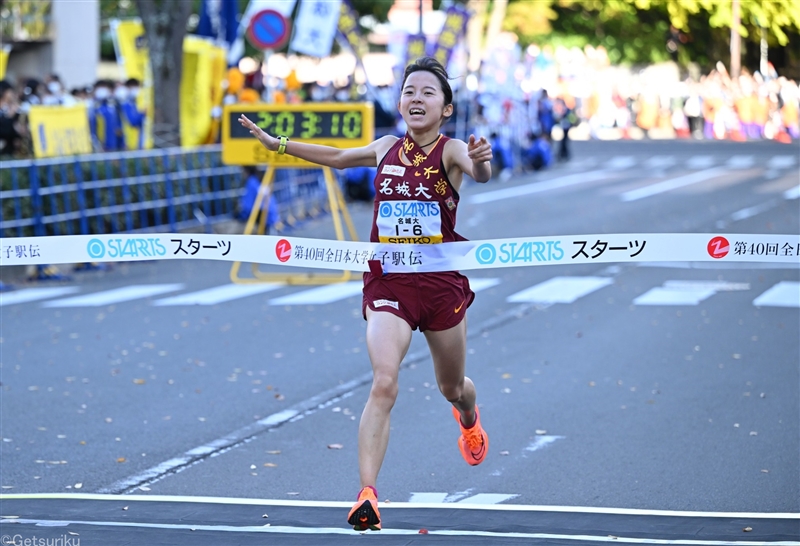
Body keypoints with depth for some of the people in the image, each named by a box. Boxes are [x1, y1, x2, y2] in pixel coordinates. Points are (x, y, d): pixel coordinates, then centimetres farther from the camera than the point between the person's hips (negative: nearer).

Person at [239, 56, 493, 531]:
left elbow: (479, 173, -32)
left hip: (442, 283, -1)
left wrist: (480, 163, -56)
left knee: (453, 388, 19)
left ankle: (469, 419, 58)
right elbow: (340, 157, 25)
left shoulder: (451, 150, -8)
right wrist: (280, 144, 26)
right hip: (387, 283, 1)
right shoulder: (387, 148, 4)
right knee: (383, 384, -19)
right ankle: (367, 495, -24)